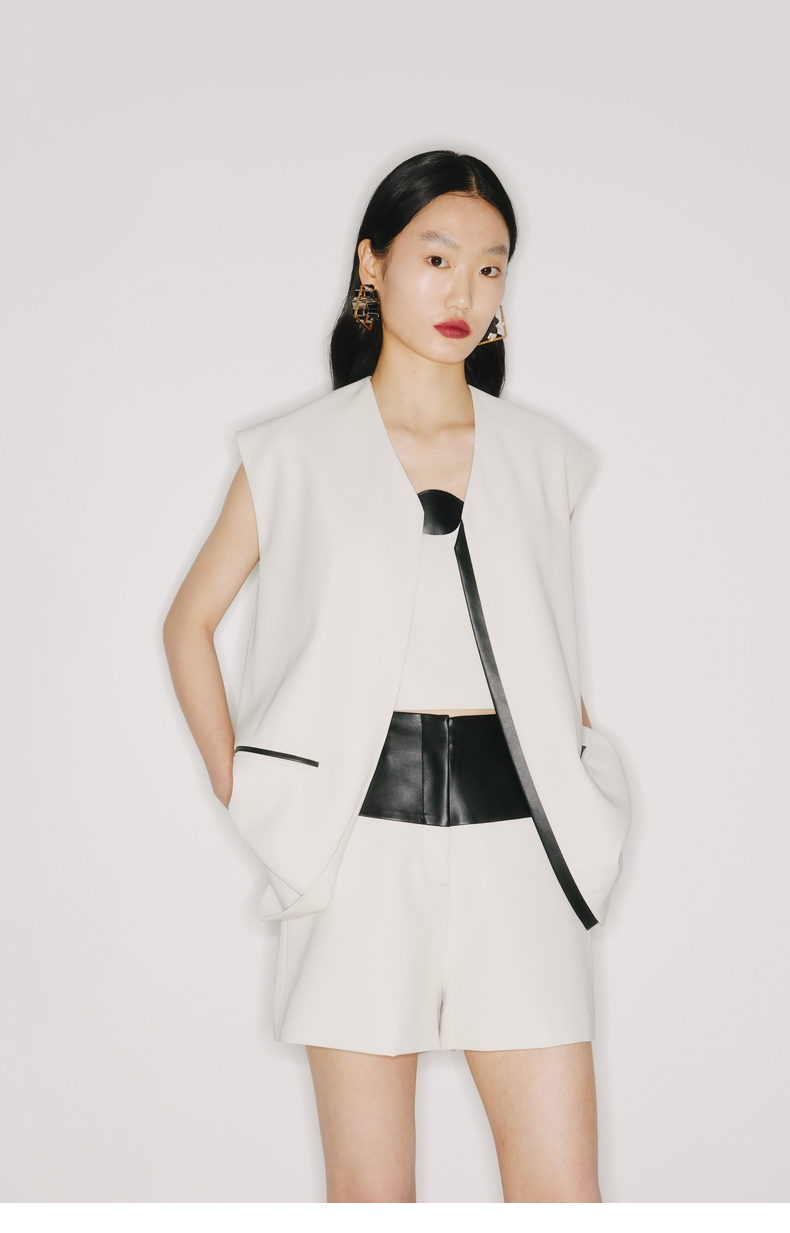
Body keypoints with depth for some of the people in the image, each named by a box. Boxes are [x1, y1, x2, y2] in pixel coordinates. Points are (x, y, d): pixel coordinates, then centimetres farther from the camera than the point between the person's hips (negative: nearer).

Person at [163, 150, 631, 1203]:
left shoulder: (542, 457, 11)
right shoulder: (298, 456, 5)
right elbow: (191, 622, 13)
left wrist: (573, 744, 10)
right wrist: (239, 796, 3)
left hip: (514, 838, 2)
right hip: (362, 838, -2)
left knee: (563, 1193, -2)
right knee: (370, 1192, 3)